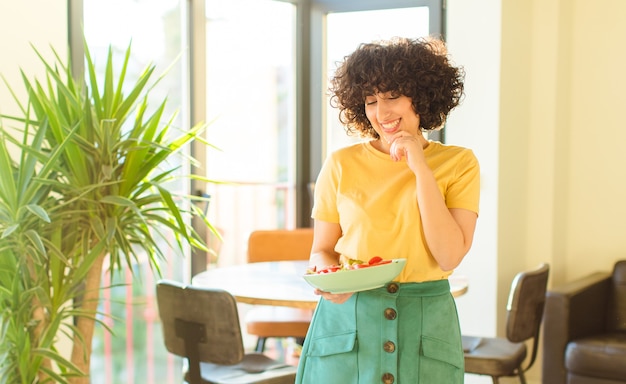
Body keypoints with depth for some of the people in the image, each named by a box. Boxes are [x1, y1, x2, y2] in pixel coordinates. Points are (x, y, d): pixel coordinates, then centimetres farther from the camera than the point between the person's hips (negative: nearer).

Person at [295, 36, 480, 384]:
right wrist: (326, 273, -17)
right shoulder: (341, 165, 0)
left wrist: (420, 169, -14)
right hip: (347, 317, 0)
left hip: (426, 326, 0)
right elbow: (321, 250, 6)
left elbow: (449, 257, -12)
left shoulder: (458, 163, -1)